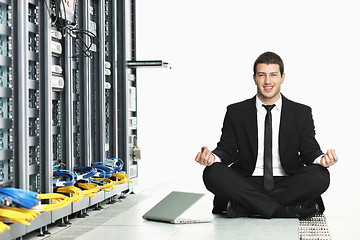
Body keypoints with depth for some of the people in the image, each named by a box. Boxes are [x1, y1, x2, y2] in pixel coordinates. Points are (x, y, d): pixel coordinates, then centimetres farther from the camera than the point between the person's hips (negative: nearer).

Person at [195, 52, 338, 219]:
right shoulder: (236, 112, 10)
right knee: (212, 173, -28)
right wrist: (212, 157, -20)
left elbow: (309, 150, 4)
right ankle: (288, 211, -31)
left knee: (320, 176, -30)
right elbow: (228, 149, 4)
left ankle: (243, 207, -27)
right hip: (247, 184, 0)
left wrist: (322, 159, -21)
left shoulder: (302, 113, 10)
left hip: (286, 185, 0)